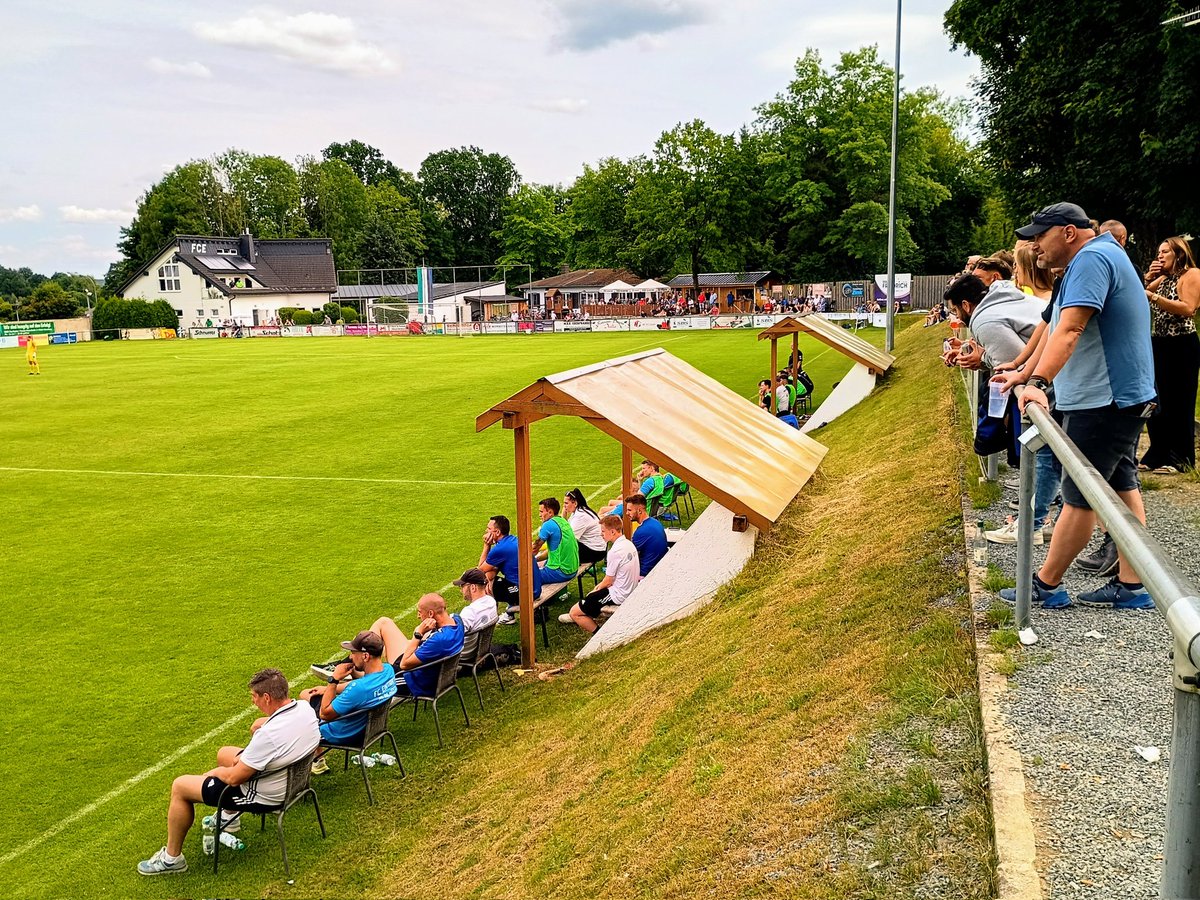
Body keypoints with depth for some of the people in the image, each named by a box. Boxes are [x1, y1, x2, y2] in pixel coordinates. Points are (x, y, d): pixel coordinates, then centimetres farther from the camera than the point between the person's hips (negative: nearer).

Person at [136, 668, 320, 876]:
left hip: (263, 797, -8)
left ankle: (171, 858, 20)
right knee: (224, 753, 29)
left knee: (180, 786, 5)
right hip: (289, 781, 8)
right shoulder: (305, 709, -13)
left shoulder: (268, 735, -36)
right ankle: (228, 816, 44)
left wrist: (216, 772, -2)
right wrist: (261, 723, -4)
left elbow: (234, 778, -23)